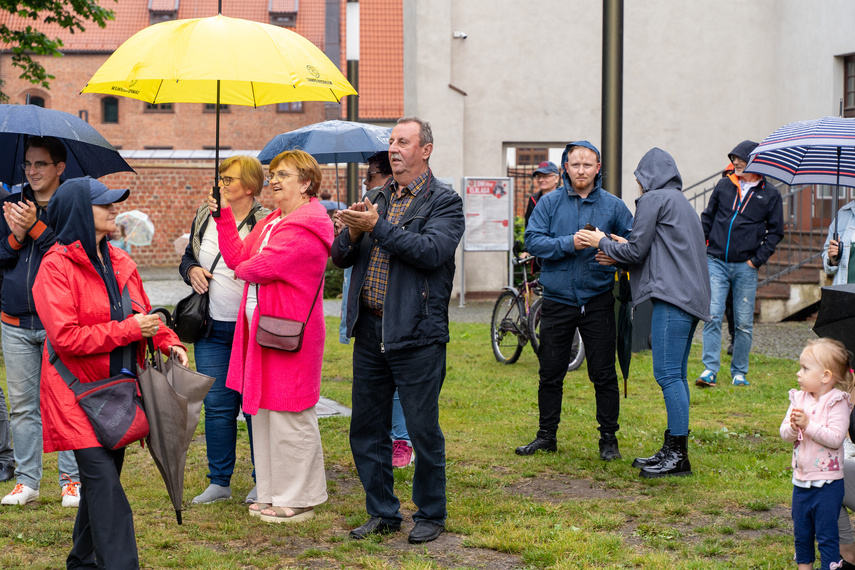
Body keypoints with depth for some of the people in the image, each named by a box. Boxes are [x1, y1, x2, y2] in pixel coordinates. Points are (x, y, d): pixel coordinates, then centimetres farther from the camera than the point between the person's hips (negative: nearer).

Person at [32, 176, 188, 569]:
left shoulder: (119, 263, 10)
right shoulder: (57, 266, -14)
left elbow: (141, 313, 21)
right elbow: (65, 336, -20)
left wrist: (168, 342, 1)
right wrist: (128, 330, -20)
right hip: (80, 393, -7)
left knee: (104, 477, 14)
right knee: (103, 482, -13)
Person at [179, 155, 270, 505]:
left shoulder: (265, 223, -6)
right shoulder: (204, 217, 10)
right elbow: (187, 257, 22)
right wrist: (191, 270, 1)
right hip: (212, 329, 5)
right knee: (216, 406, 8)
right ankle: (219, 482, 18)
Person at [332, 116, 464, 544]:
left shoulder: (444, 202, -3)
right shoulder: (377, 198, 15)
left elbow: (432, 251, -21)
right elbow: (339, 257, 11)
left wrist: (378, 227, -21)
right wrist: (353, 232, -10)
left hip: (416, 334, -6)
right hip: (369, 330, 6)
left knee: (423, 431, 1)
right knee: (367, 429, 12)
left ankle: (431, 514, 16)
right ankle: (382, 512, 24)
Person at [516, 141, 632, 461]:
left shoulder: (613, 206, 4)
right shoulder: (549, 203, 3)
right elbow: (532, 241, -6)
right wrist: (569, 243, -18)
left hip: (597, 300, -1)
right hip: (557, 300, 1)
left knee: (604, 375, 2)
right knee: (550, 374, 9)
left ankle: (609, 439, 13)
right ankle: (547, 436, 21)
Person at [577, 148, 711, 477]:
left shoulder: (654, 198, -3)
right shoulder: (681, 201, 25)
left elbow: (636, 251, -4)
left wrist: (603, 243, 12)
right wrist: (619, 254, 24)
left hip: (672, 298, -10)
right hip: (690, 298, 10)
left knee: (667, 374, -10)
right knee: (676, 376, 11)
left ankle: (678, 455, -12)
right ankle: (673, 451, 13)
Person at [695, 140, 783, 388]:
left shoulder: (770, 194, 3)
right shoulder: (724, 186, 9)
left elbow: (776, 231, 6)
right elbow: (708, 217, 17)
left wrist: (757, 260, -2)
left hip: (745, 267, -1)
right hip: (716, 263, 1)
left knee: (744, 323, 4)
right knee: (712, 316, -10)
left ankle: (739, 372, 16)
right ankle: (709, 370, -10)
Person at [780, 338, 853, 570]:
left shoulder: (837, 403, -14)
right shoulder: (799, 398, 4)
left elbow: (835, 438, -22)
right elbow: (784, 433, 1)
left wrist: (808, 425, -27)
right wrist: (793, 427, -21)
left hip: (827, 483, -6)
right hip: (801, 481, 6)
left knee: (826, 534, -1)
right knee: (801, 533, 16)